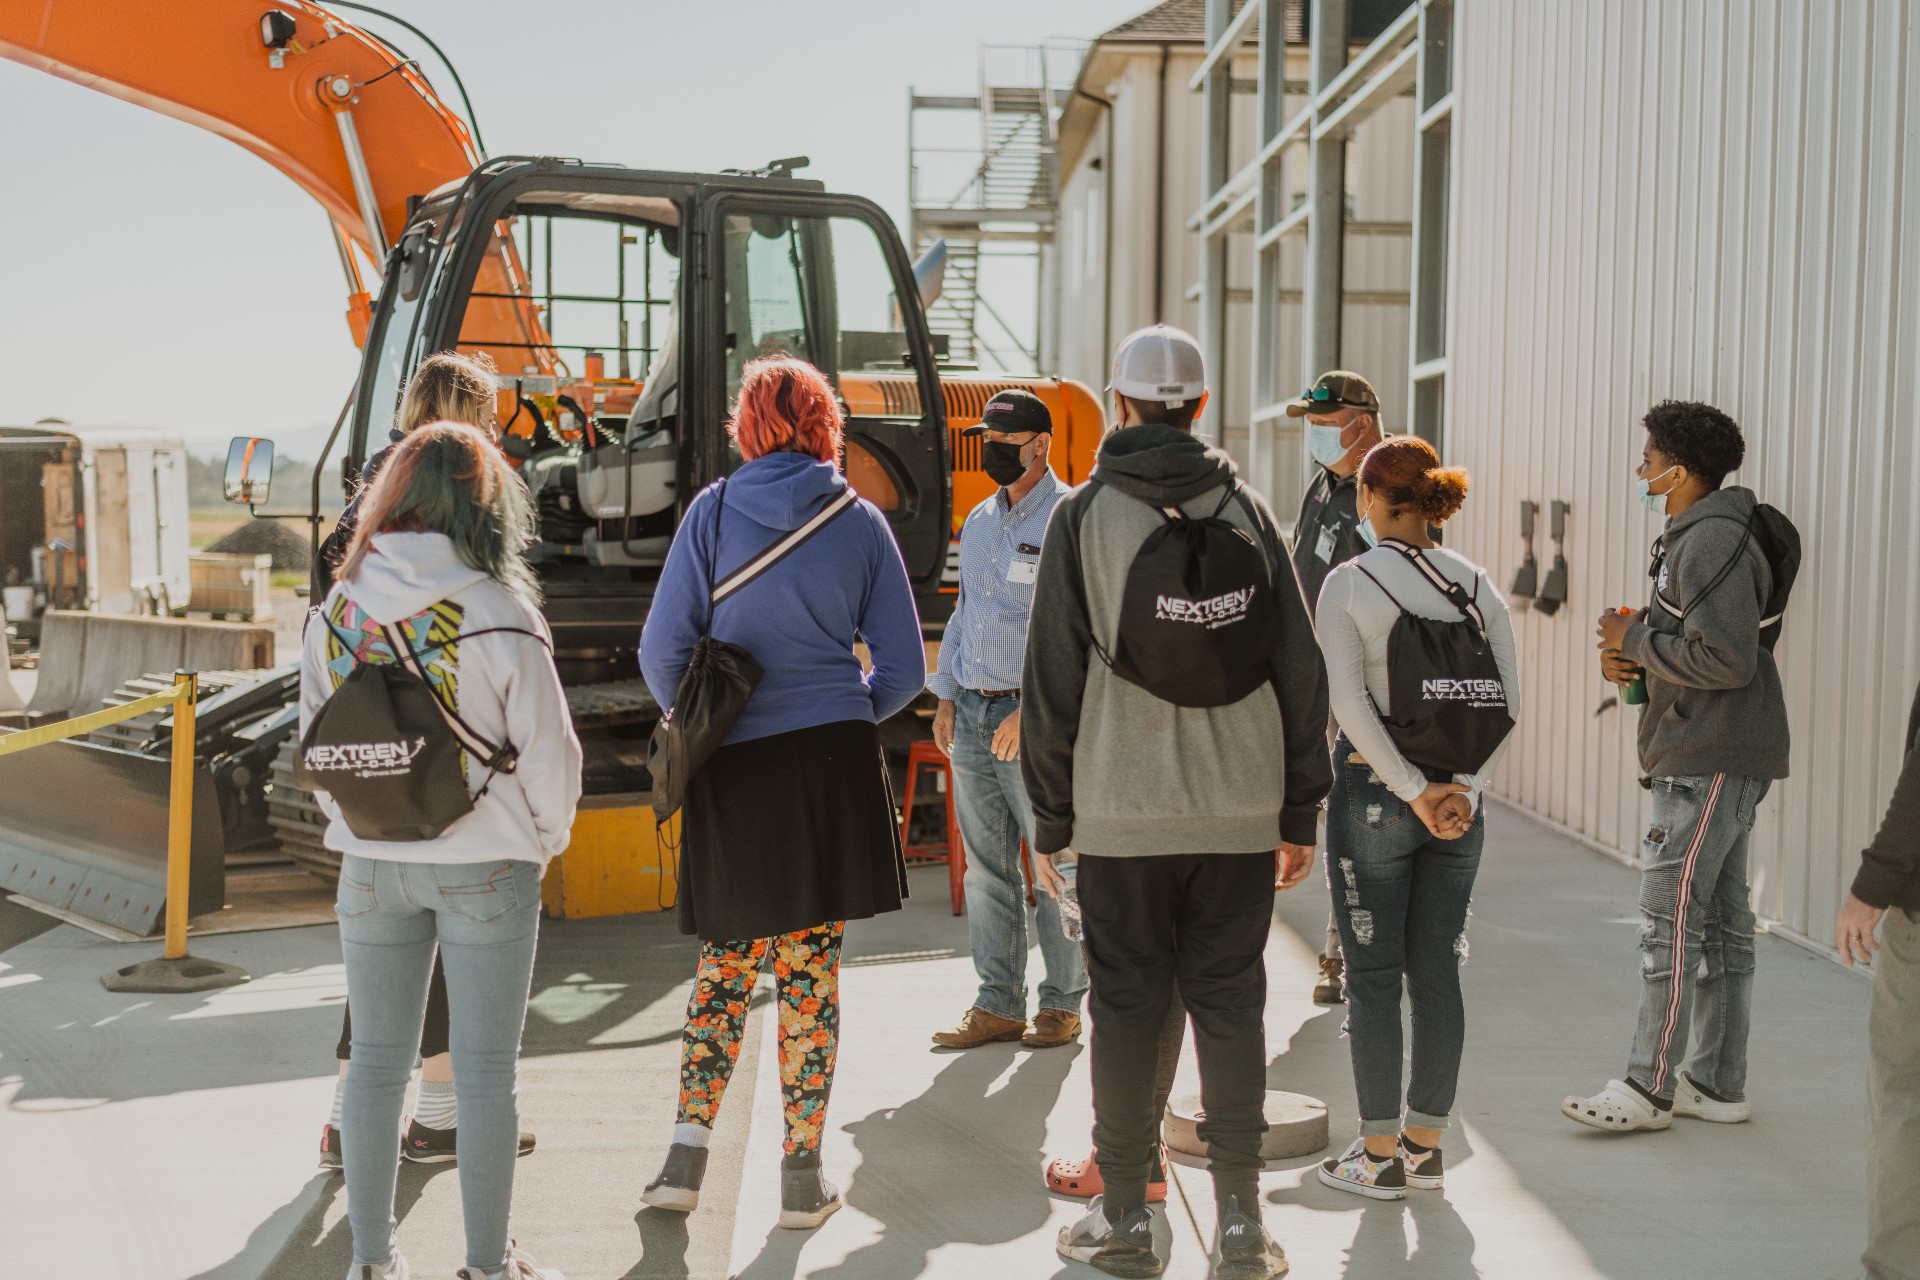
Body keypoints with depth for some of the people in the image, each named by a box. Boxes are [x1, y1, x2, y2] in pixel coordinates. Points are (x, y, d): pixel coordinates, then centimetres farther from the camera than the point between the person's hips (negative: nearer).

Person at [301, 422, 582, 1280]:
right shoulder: (498, 610, -14)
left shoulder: (338, 608, -1)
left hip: (370, 863, 4)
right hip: (485, 865, -4)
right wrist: (545, 839, 7)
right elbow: (547, 747, -10)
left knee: (376, 1060, 12)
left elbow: (314, 741, 6)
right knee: (484, 1068, 6)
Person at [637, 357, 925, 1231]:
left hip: (734, 770, 0)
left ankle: (686, 1155, 9)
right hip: (833, 767, 0)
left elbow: (663, 650, -3)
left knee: (726, 960, 14)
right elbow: (903, 671, 4)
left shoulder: (713, 512, -1)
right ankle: (802, 1176, 12)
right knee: (811, 965, 7)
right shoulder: (860, 522, 2)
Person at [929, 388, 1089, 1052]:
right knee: (986, 866, 9)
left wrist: (1032, 710, -18)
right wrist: (947, 696, 14)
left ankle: (1062, 1003, 11)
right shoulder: (978, 521, 16)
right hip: (973, 712, 7)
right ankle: (998, 1005, 16)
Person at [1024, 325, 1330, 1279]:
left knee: (1127, 1006, 6)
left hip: (1122, 809, -2)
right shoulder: (1246, 511, 4)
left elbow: (1053, 679, -2)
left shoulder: (1082, 516, -2)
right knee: (1230, 1001, 8)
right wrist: (1300, 810, 11)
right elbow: (1299, 669, 5)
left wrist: (1051, 817, 5)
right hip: (1238, 806, 2)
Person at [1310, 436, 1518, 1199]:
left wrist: (1413, 790, -15)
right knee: (1437, 972, 11)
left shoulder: (1348, 584, -8)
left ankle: (1380, 1155, 10)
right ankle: (1425, 1144, 20)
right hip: (1457, 799, 4)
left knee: (1373, 974, 4)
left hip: (1372, 791, -4)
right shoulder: (1477, 584, 3)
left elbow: (1348, 700, -17)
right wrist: (1465, 787, -9)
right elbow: (1507, 699, -4)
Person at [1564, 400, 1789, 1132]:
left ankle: (1648, 1090, -3)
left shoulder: (1713, 541, -16)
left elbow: (1726, 660, -24)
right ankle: (1717, 1084, 18)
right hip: (1709, 760, 11)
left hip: (1709, 762, -11)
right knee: (1721, 921, 12)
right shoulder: (1691, 538, 17)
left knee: (1668, 920, -8)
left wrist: (1637, 641, -13)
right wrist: (1631, 656, 4)